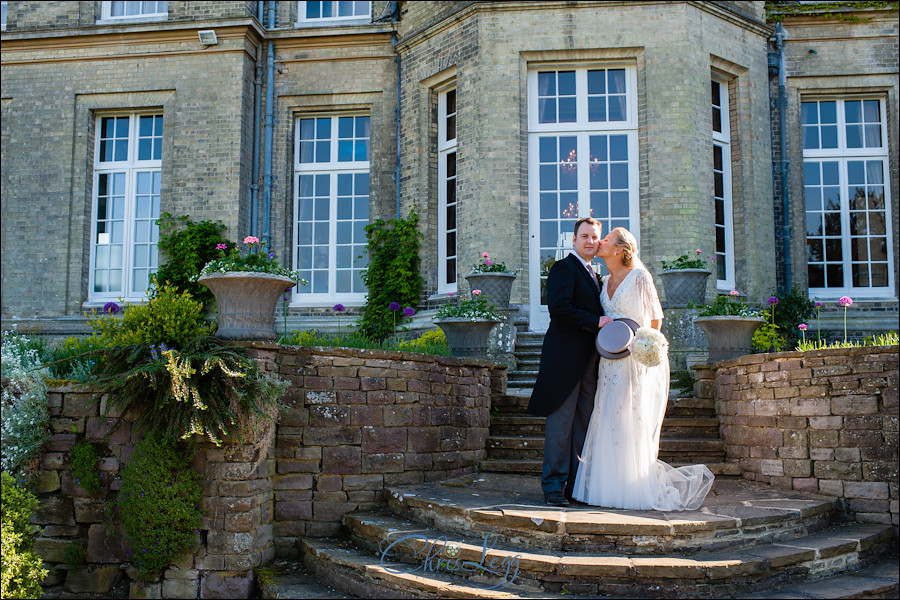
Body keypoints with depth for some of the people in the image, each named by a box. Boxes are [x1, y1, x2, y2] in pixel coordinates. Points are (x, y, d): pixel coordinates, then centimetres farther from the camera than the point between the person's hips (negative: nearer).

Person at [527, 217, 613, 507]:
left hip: (589, 360, 8)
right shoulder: (563, 268, -4)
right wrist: (596, 322, -16)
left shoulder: (593, 276, 23)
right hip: (565, 357, -8)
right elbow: (559, 308, -17)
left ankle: (575, 483, 14)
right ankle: (554, 485, 1)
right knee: (561, 422, -5)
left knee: (582, 423, 8)